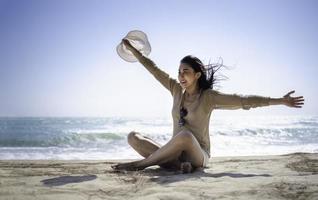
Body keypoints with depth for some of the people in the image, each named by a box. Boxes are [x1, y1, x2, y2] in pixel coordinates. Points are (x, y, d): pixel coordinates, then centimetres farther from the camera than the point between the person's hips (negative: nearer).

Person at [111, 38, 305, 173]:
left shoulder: (209, 97, -5)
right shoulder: (177, 90, 8)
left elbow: (244, 100, -8)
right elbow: (154, 70, 12)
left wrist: (281, 101, -10)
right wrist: (133, 50, 16)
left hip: (198, 155, -5)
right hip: (174, 152, 6)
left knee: (185, 135, -39)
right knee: (133, 136, -11)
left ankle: (141, 163, -24)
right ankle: (177, 165, -30)